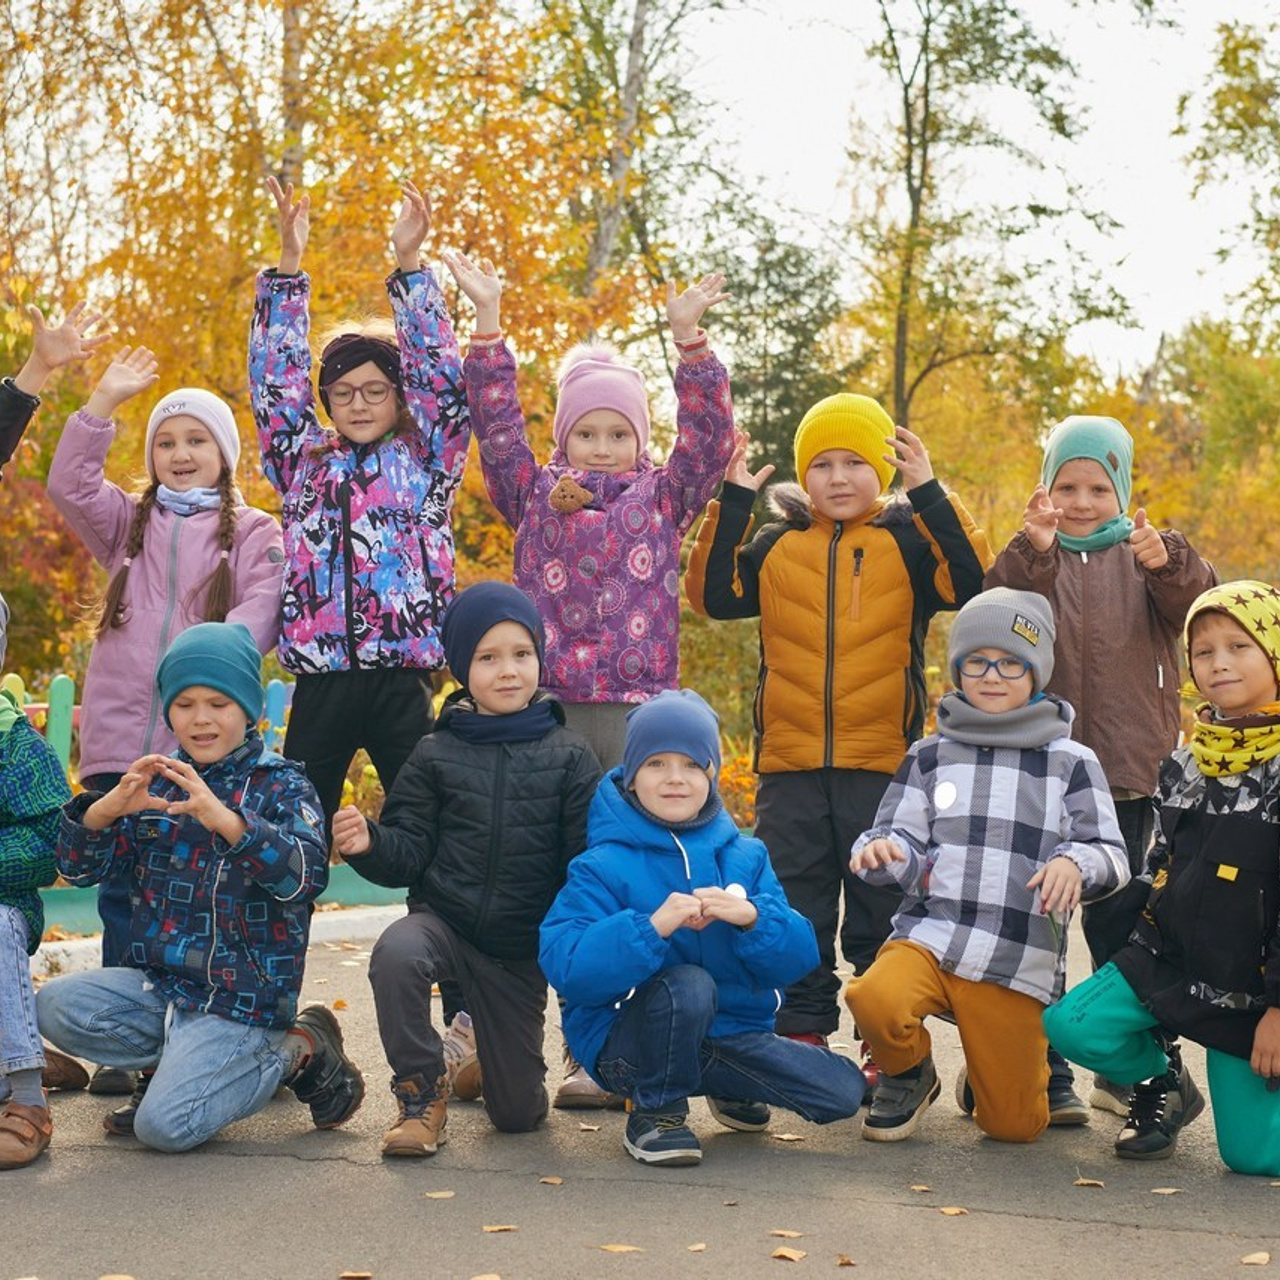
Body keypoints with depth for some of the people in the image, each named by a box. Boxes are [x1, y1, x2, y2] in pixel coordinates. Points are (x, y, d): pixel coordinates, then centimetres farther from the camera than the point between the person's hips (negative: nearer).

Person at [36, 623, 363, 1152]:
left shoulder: (280, 785, -3)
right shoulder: (155, 781, 10)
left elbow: (306, 877, -22)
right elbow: (77, 867, 3)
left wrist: (223, 819, -37)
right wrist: (107, 808, -20)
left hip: (241, 998, -5)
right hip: (156, 981, 5)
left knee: (165, 1125, -20)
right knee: (56, 1006, -21)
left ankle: (298, 1052, 4)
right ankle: (187, 1060, 1)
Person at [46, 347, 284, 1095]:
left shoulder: (254, 533, 8)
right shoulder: (130, 523, 20)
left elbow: (262, 610, -6)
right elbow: (70, 486, 4)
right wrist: (105, 402, -2)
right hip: (119, 739, 3)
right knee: (123, 891, 4)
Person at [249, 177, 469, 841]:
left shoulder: (426, 461, 8)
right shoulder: (303, 463, 14)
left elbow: (439, 372, -1)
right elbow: (276, 376, 9)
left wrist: (408, 264, -8)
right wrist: (289, 264, 2)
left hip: (402, 679, -2)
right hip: (320, 680, 2)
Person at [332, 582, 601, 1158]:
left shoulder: (568, 755, -2)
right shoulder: (437, 754, 0)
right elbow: (408, 852, -2)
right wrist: (369, 844, -24)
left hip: (523, 947, 0)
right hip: (443, 920, 0)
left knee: (518, 1112, 4)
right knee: (395, 953, -37)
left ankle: (490, 1059, 43)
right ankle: (421, 1092, -13)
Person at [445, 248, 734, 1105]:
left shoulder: (663, 499, 10)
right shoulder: (535, 497, 13)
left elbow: (709, 433, 0)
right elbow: (497, 424, 5)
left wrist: (690, 340, -10)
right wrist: (489, 323, -1)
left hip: (641, 711, -1)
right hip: (547, 708, 1)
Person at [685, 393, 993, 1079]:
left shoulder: (907, 539, 3)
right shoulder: (777, 546, 10)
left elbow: (973, 583, -12)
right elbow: (713, 595, 0)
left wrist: (930, 494, -18)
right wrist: (732, 503, -5)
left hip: (882, 764, -2)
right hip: (789, 766, 3)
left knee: (882, 911, 5)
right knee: (794, 912, 10)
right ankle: (803, 1034, 21)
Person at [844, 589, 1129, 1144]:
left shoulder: (1071, 762, 6)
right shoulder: (930, 755, 12)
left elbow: (1112, 856, 2)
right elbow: (901, 839, 10)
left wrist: (1076, 862, -21)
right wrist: (880, 849, -15)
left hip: (1020, 962, 0)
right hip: (929, 934, 1)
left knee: (1014, 1125, 0)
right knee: (875, 998, -34)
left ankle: (1000, 1074, 37)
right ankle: (908, 1076, 2)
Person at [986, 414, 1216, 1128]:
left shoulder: (1147, 557, 8)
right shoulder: (1030, 559, 7)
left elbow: (1197, 602, -13)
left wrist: (1165, 564, -34)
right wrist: (1034, 553, -32)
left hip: (1128, 770, 0)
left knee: (1119, 921, 6)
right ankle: (1042, 1074, 8)